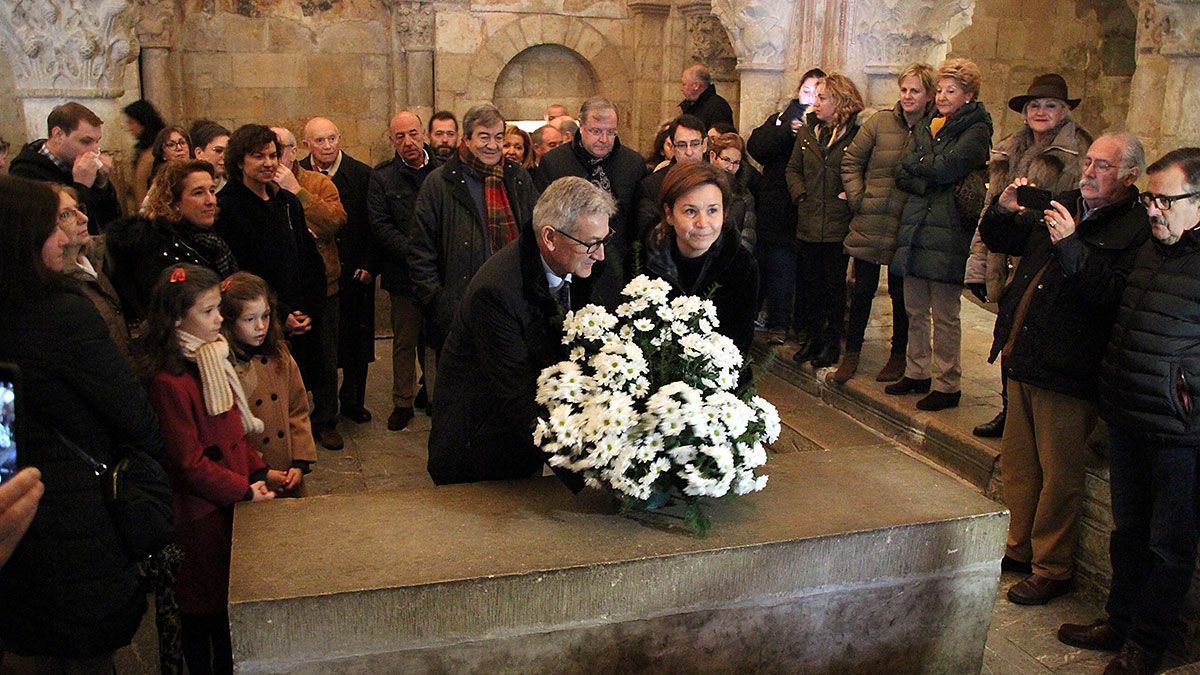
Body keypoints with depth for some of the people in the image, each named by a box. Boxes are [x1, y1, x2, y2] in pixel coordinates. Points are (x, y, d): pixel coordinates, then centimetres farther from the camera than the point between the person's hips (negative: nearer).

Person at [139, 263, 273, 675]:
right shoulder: (170, 382, -22)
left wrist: (258, 471, 5)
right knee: (204, 608, 8)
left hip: (231, 502, 8)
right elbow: (190, 464, -19)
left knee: (231, 602, 18)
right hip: (201, 514, -8)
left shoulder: (213, 360, 7)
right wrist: (244, 490, -15)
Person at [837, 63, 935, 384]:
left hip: (906, 226, 0)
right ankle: (852, 353, 21)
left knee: (900, 292, 11)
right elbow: (851, 161, 4)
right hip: (870, 222, 0)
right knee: (863, 289, 7)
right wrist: (857, 198, -3)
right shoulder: (880, 122, -1)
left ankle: (898, 355, 27)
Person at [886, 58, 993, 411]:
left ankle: (948, 385, 9)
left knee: (944, 315, -1)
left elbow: (945, 168, -18)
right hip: (915, 227, 7)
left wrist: (914, 161, -2)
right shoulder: (926, 126, 16)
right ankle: (917, 373, 25)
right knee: (915, 310, 13)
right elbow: (901, 175, 5)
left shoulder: (977, 130, -3)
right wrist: (932, 180, -11)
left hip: (948, 232, -6)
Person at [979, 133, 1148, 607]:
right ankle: (1019, 548, 34)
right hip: (1024, 358, 8)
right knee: (1018, 461, 18)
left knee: (1059, 475, 4)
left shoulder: (1138, 229, -11)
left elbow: (1115, 293, -25)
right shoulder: (1062, 205, 11)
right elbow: (998, 240, 20)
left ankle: (1051, 569, 19)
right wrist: (1004, 210, 0)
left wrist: (1070, 246, -29)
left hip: (1068, 372, -7)